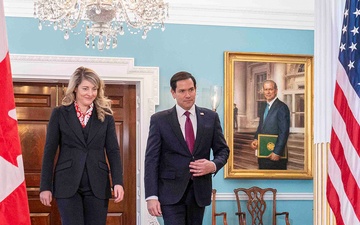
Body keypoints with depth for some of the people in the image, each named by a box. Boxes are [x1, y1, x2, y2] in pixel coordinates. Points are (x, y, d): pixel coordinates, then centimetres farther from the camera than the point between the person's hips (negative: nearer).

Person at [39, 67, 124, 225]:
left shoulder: (105, 115, 8)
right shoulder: (59, 114, 3)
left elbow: (113, 151, 3)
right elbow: (49, 151, 2)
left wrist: (118, 182, -9)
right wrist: (45, 186, -2)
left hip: (97, 186, 2)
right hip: (67, 184, -2)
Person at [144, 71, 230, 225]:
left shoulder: (211, 117, 6)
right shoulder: (159, 120, -1)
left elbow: (222, 149, 12)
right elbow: (151, 159, -4)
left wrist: (214, 165, -11)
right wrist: (151, 196, -12)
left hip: (199, 190, 3)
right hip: (171, 192, -3)